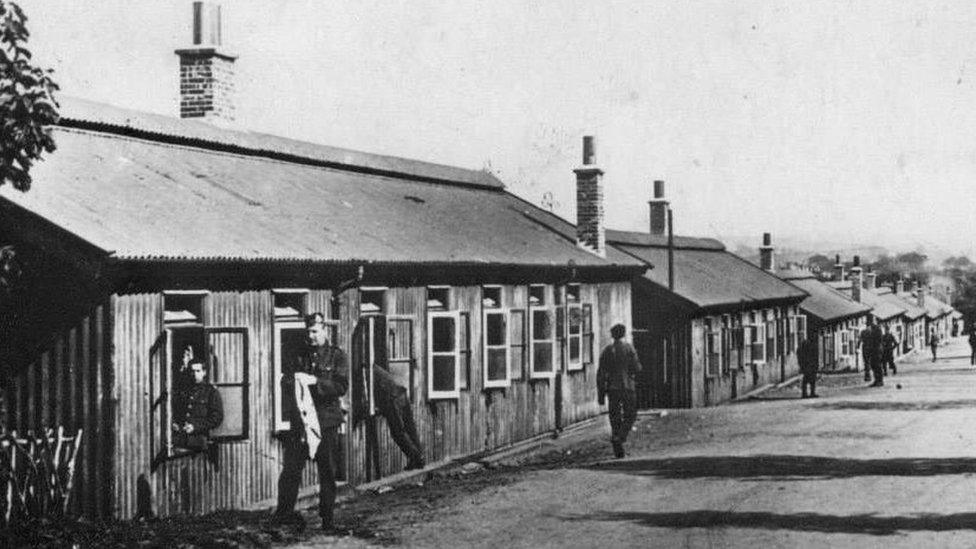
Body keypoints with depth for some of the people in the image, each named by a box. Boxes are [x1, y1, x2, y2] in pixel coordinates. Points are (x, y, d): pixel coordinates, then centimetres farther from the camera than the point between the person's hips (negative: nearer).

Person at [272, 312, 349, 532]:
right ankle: (284, 512, 6)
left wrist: (315, 381, -19)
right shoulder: (301, 356, 14)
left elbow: (341, 387, -9)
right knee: (291, 467, -2)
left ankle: (327, 517, 10)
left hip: (326, 421, -3)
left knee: (327, 472, 2)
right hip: (301, 418, 3)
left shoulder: (337, 356, 2)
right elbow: (285, 381, 8)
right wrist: (296, 380, -15)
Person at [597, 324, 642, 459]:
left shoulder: (606, 351, 3)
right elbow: (636, 368, -6)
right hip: (627, 386, -2)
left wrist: (600, 394, 4)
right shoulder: (629, 348, -4)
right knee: (630, 415, 10)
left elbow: (601, 373, 1)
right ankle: (620, 437, -15)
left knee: (615, 418, 8)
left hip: (612, 388, 2)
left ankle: (618, 451, 7)